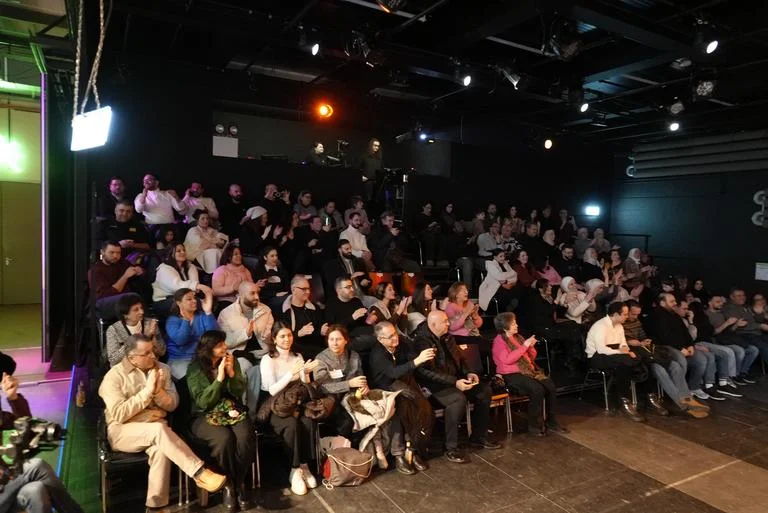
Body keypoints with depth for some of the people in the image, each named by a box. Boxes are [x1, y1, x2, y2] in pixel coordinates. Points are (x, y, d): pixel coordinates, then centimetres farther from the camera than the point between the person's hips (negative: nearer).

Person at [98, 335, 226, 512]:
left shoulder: (162, 369, 6)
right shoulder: (114, 376, -6)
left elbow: (172, 405, 3)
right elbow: (119, 414, -17)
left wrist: (158, 391, -16)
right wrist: (147, 390, -19)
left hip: (155, 429, 4)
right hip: (122, 431, -3)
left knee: (161, 449, -31)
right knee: (159, 429, -34)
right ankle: (199, 473, -33)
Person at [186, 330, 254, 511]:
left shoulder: (232, 361, 3)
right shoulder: (195, 369, -7)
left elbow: (239, 392, 2)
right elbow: (203, 402, -13)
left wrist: (231, 373, -15)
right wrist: (220, 378, -21)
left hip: (232, 411, 3)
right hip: (205, 416, -3)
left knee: (245, 437, -29)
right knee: (224, 438, -34)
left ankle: (240, 482, -7)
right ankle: (229, 484, -11)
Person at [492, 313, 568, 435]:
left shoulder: (518, 337, 16)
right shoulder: (499, 341, -5)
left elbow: (531, 358, 20)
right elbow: (507, 360, -22)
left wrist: (531, 346, -2)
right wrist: (524, 346, -18)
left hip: (528, 370, 7)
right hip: (511, 375, -7)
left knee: (551, 387, -14)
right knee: (538, 390, -28)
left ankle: (551, 421, -1)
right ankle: (534, 425, -13)